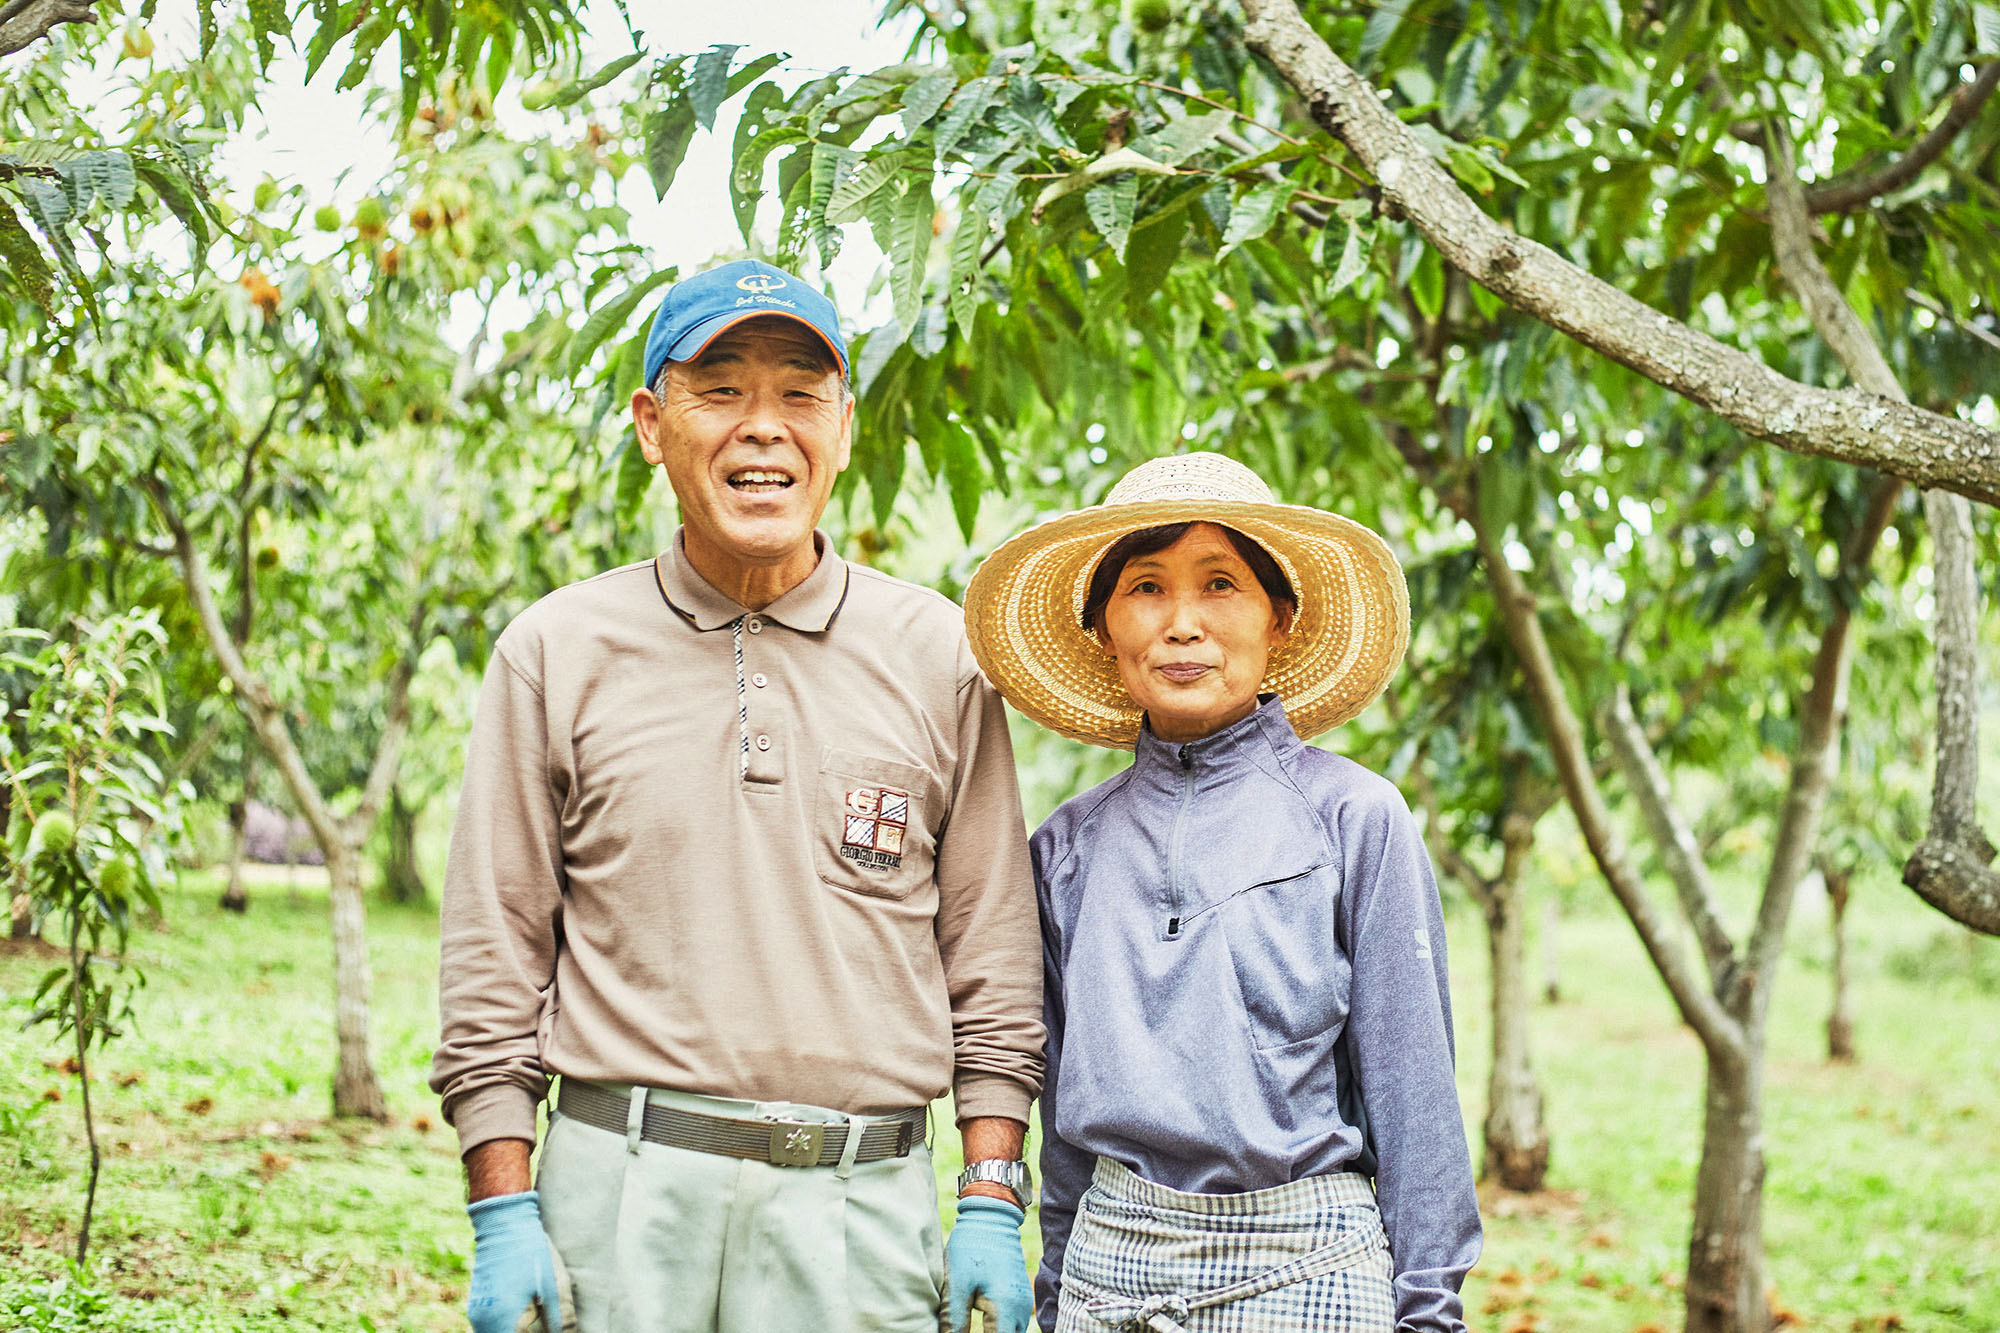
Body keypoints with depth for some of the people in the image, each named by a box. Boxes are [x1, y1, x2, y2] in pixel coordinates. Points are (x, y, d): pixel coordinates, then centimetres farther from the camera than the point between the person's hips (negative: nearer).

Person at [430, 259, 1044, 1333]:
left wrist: (992, 1206, 2)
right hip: (620, 1195, 0)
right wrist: (502, 1218, -1)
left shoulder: (940, 658, 6)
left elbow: (993, 963, 8)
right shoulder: (553, 655, 5)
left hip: (860, 1204, 1)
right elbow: (492, 961, 5)